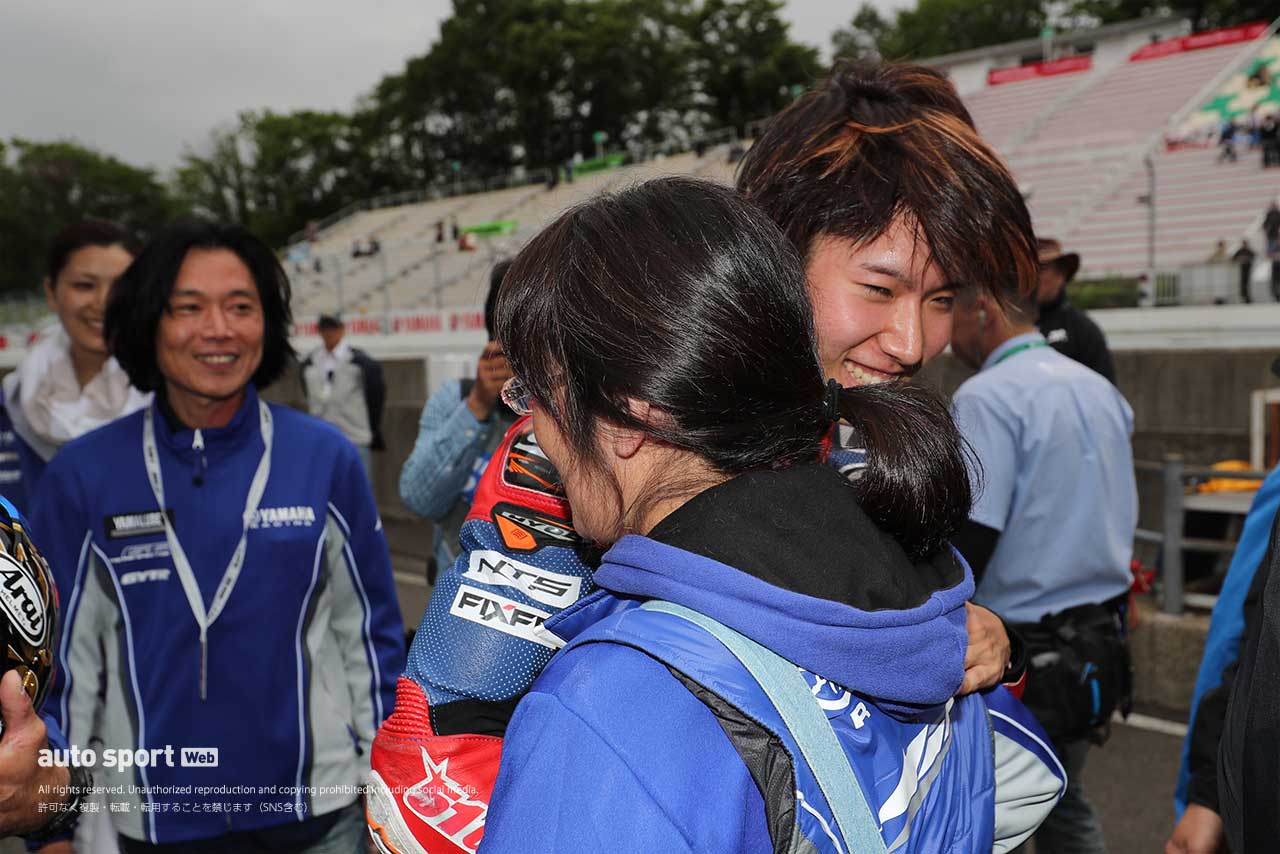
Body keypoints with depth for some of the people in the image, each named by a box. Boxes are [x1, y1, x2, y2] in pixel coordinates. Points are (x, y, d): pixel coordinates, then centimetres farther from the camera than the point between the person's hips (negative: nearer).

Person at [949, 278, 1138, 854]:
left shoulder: (988, 396, -16)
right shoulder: (1099, 388, 9)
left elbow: (970, 541, -23)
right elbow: (1121, 517, 16)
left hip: (1024, 654, -8)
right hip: (1102, 640, 8)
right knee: (1063, 805, 23)